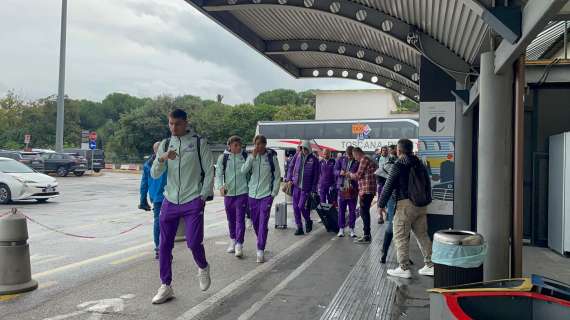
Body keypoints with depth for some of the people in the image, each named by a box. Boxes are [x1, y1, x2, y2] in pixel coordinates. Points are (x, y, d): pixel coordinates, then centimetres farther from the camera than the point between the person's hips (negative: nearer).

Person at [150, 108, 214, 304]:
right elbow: (154, 174, 4)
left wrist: (204, 196, -8)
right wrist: (162, 158, -15)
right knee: (164, 245, 5)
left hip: (193, 201, -4)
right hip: (170, 201, 4)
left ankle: (203, 268, 24)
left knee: (193, 242, -9)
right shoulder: (165, 144, 8)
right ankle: (166, 286, 19)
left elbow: (209, 171, -2)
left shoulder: (199, 142, -2)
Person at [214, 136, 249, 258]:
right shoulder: (223, 158, 1)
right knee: (231, 219, 13)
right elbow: (218, 174, -1)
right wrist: (220, 186, -18)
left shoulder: (245, 156, 1)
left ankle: (239, 245, -6)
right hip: (228, 193, 2)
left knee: (240, 219, -7)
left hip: (242, 193, -2)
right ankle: (232, 241, 29)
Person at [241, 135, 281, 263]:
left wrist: (274, 192, -5)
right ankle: (261, 242, 35)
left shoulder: (271, 157, -3)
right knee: (255, 222, 13)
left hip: (266, 195, -4)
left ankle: (260, 251, -8)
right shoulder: (251, 157, 5)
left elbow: (277, 176, 1)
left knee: (263, 223, -10)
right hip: (252, 194, 4)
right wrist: (252, 157, -16)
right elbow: (243, 171, -9)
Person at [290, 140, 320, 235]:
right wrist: (290, 179, 2)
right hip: (296, 186, 4)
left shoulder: (314, 160, -5)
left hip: (306, 188, -4)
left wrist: (313, 190, -7)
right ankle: (299, 228, 15)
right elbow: (292, 168, 13)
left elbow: (316, 176, -3)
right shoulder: (297, 156, 5)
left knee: (301, 206, -11)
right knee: (295, 207, 4)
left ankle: (308, 221, 18)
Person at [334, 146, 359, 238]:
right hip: (342, 188, 2)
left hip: (353, 189, -1)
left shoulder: (357, 162, -3)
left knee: (352, 210, 7)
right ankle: (341, 228, 15)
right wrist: (340, 172, -17)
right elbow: (335, 170, 4)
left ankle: (352, 229, 16)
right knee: (341, 209, 6)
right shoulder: (341, 159, 5)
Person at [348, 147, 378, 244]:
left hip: (366, 190, -10)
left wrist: (349, 174, 6)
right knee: (365, 212, 14)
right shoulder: (370, 160, 20)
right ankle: (367, 235, 20)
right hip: (369, 190, 10)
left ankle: (366, 236, -4)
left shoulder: (364, 159, -10)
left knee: (364, 212, -7)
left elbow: (358, 175, -12)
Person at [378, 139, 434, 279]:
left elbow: (388, 186, -10)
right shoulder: (419, 163, 12)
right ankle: (430, 265, 18)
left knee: (400, 236, 0)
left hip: (405, 204, -7)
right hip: (421, 204, 8)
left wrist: (381, 204, -2)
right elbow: (427, 183, 19)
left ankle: (404, 268, 1)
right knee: (422, 235, 14)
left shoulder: (399, 165, -9)